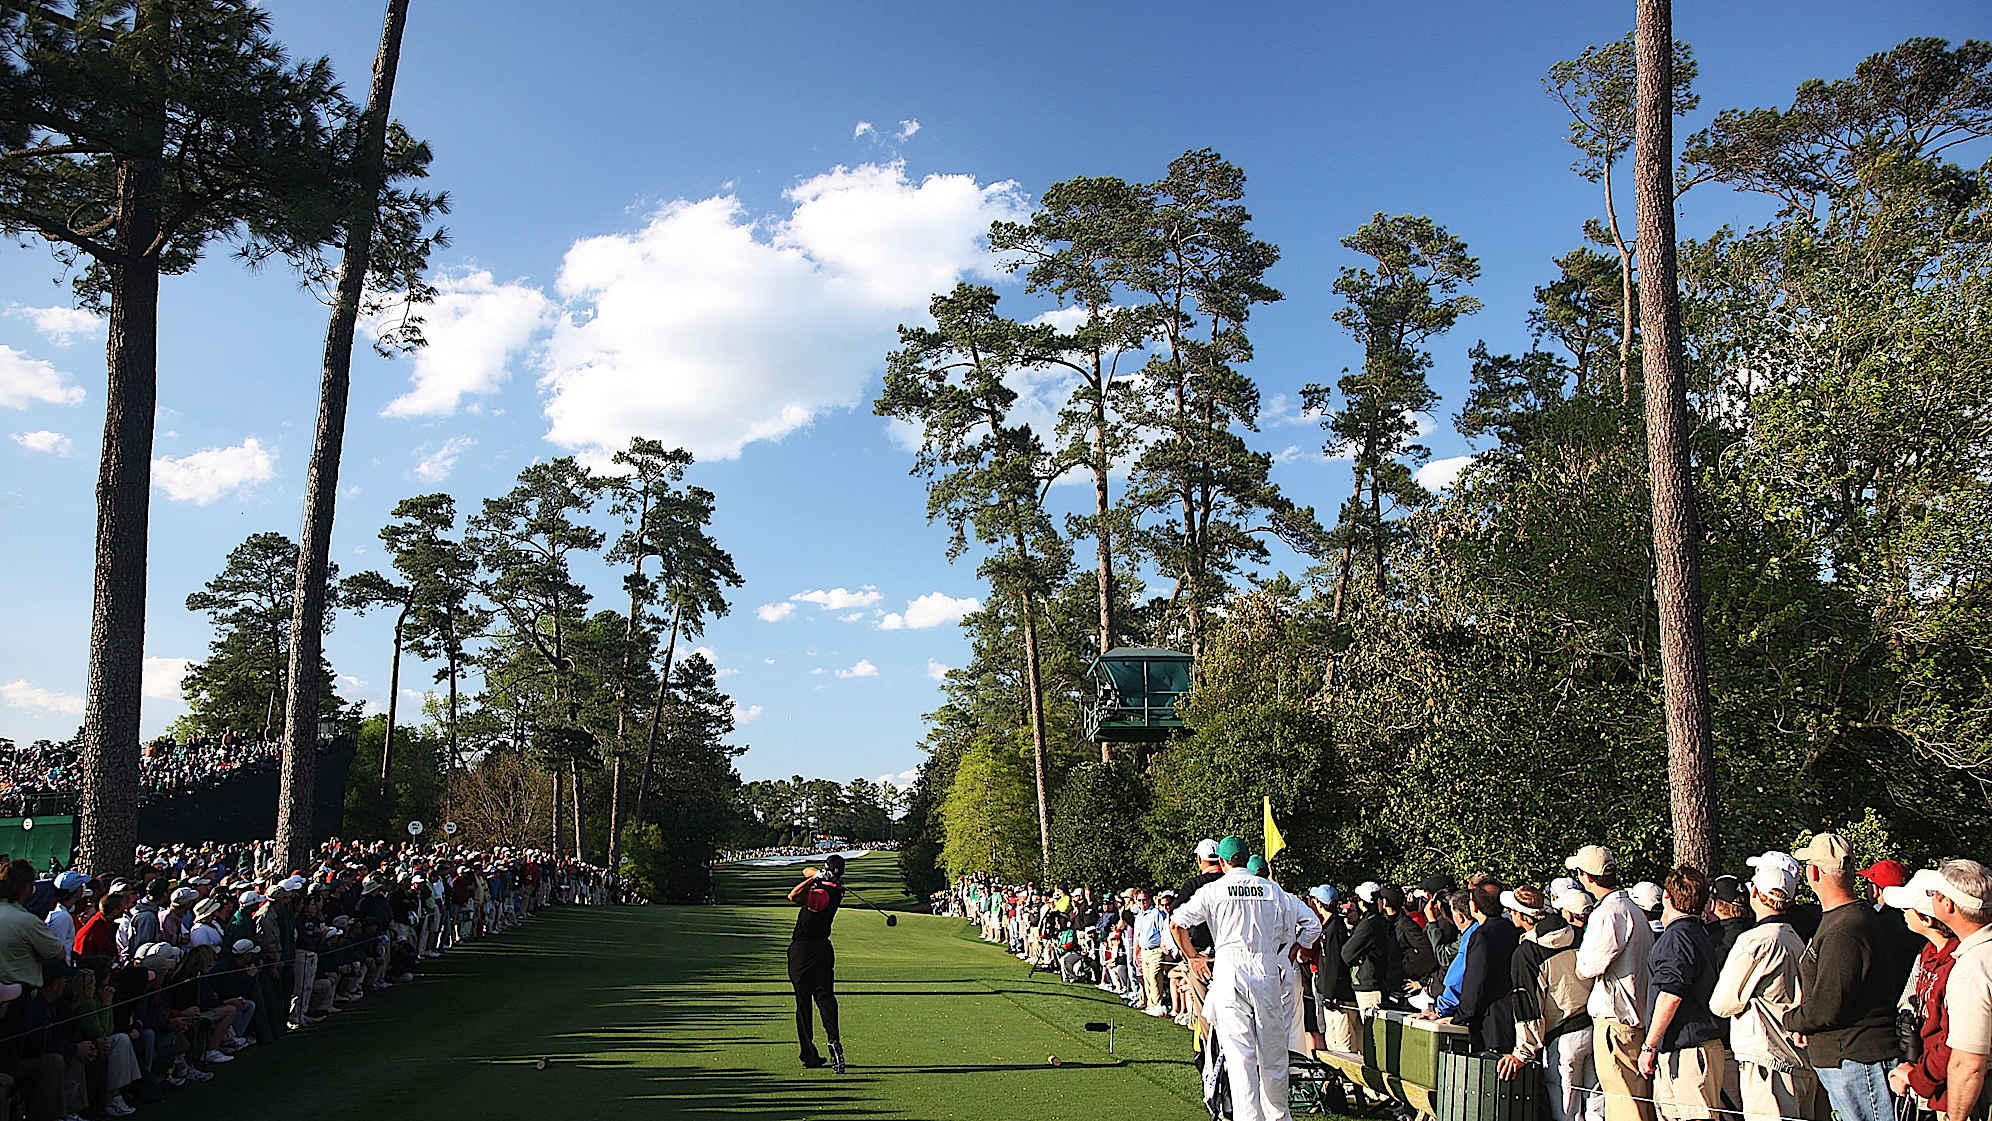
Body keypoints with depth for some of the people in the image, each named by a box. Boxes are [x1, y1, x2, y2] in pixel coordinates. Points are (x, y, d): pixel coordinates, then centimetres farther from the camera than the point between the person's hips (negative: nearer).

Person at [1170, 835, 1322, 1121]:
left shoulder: (1212, 890, 1)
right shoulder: (1272, 889, 8)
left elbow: (1176, 923, -7)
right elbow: (1312, 923, 11)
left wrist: (1191, 957, 6)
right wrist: (1289, 956, 19)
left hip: (1230, 972, -2)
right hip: (1267, 970, 2)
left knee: (1239, 1052, -4)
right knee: (1272, 1051, 13)